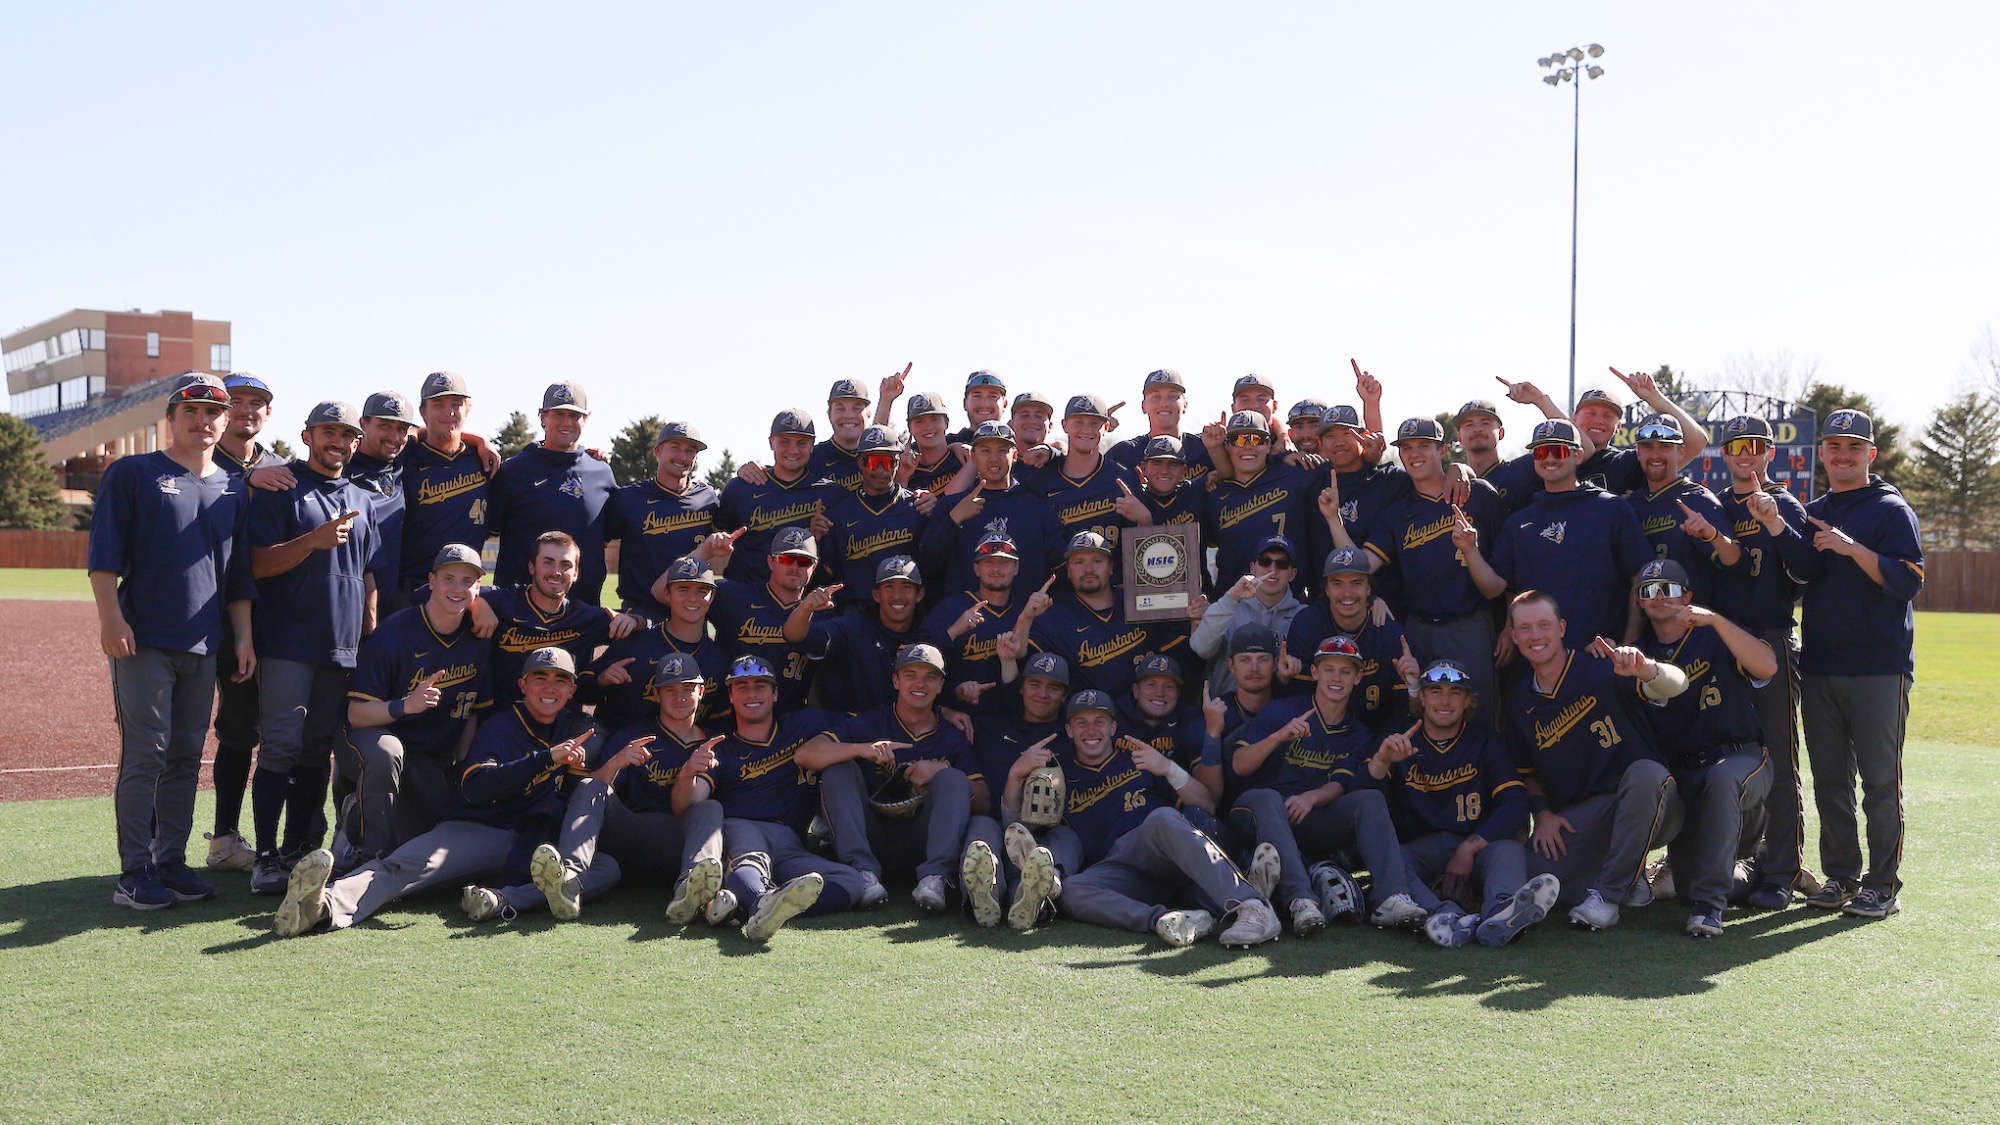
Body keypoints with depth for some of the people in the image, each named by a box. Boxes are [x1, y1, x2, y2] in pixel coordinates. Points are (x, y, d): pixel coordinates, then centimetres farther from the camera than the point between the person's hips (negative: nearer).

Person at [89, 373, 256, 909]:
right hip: (144, 641, -5)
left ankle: (171, 863, 14)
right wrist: (111, 619, -13)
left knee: (187, 757, 7)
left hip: (204, 645, 5)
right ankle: (135, 872, -2)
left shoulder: (234, 488, 16)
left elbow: (240, 573, 18)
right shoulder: (131, 473, 3)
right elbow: (103, 555, -3)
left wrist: (242, 638, 12)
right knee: (145, 755, -7)